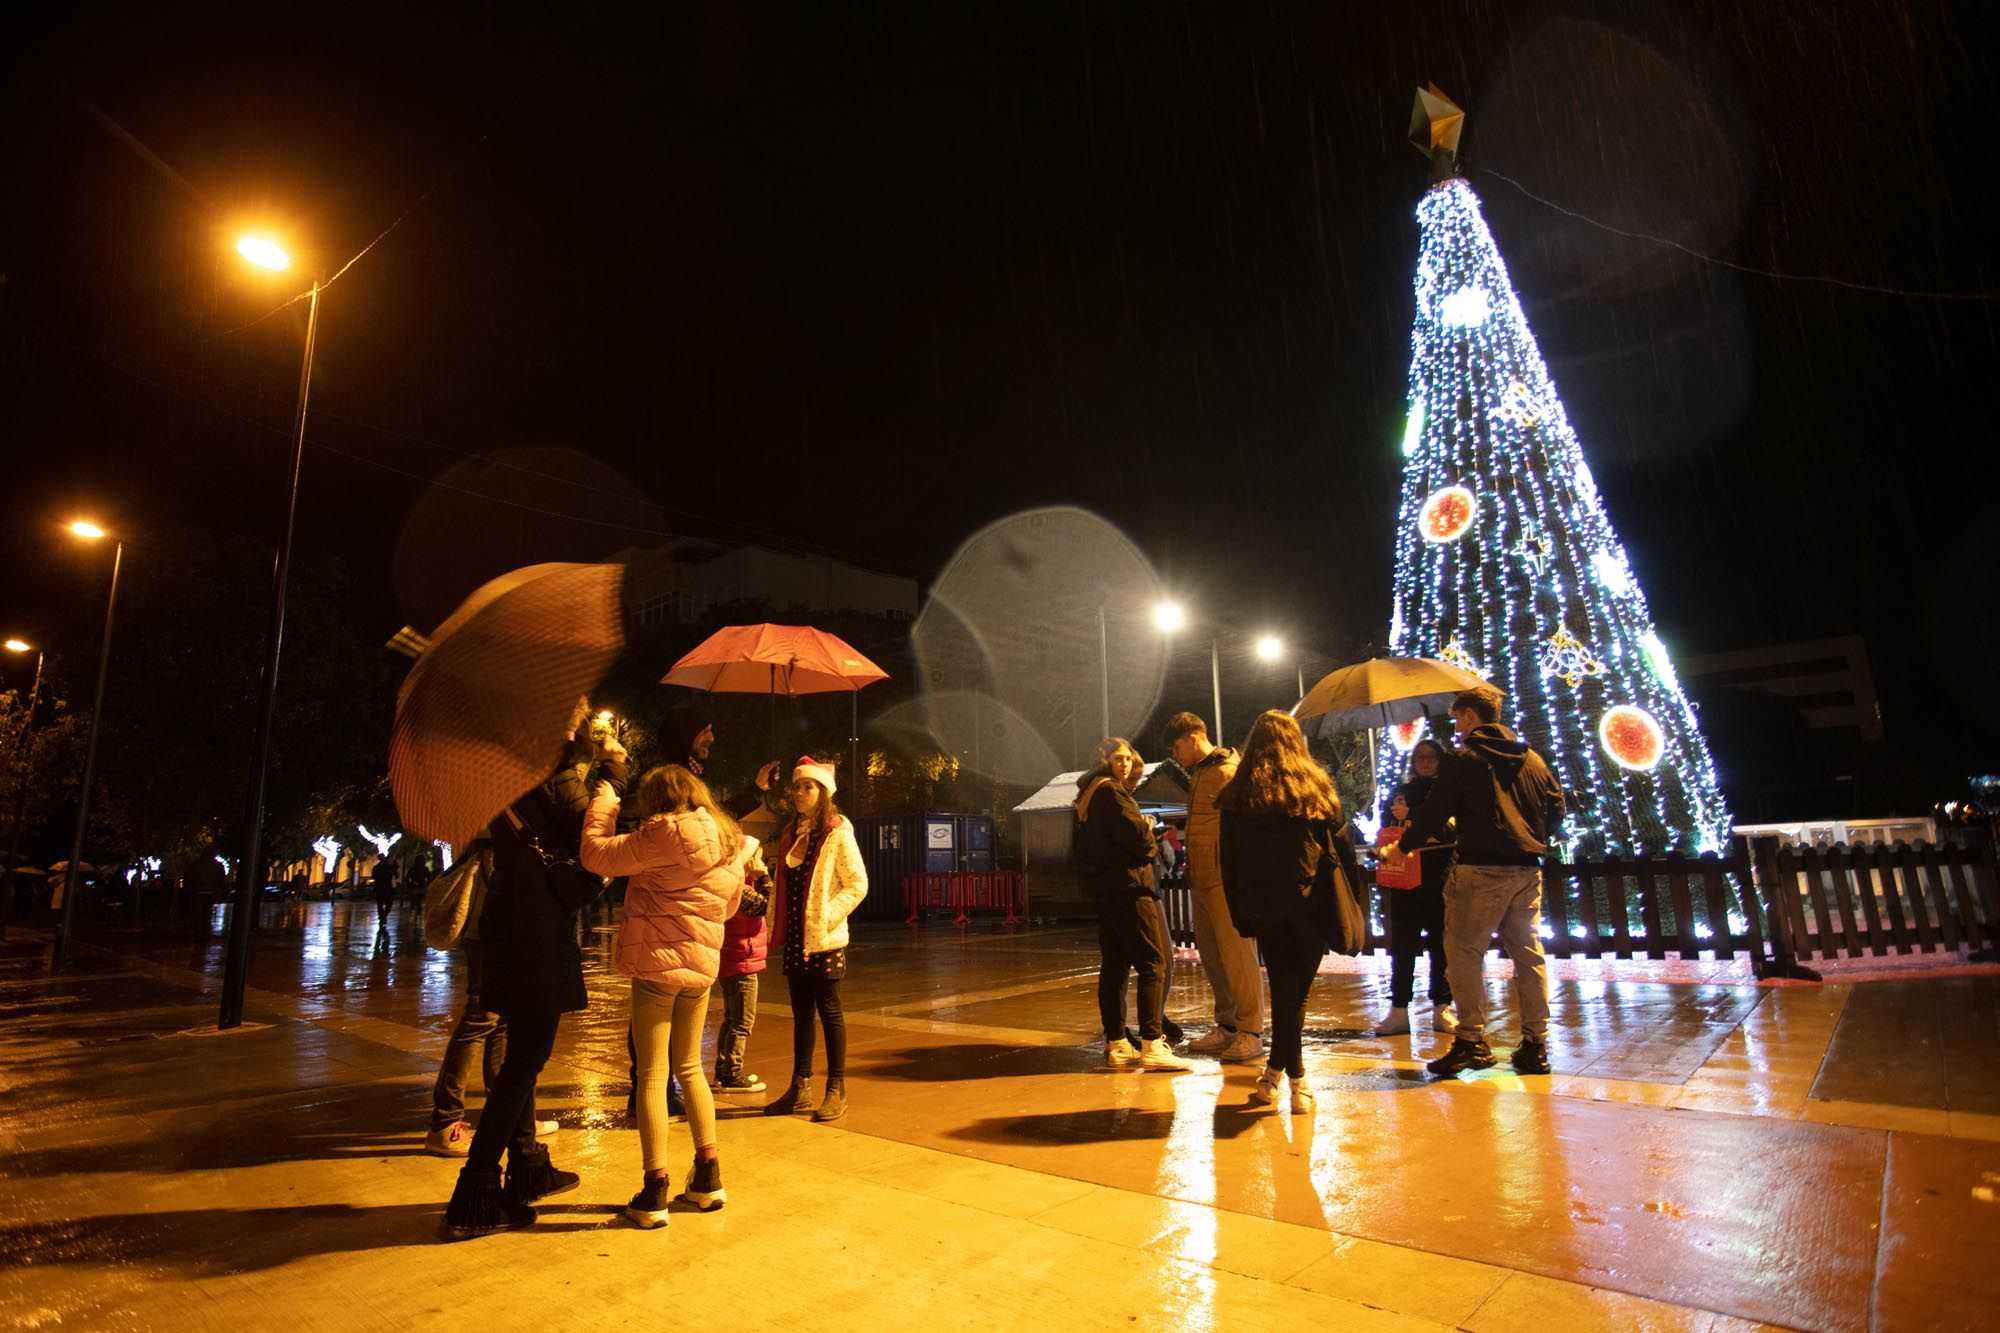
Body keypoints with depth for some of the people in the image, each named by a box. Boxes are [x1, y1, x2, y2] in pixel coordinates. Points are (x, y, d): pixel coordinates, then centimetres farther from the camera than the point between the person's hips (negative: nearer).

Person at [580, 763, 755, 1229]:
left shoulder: (666, 834, -13)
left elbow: (595, 854, -11)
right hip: (702, 966, 7)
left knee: (652, 1076, 3)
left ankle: (654, 1192, 8)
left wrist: (603, 802, 2)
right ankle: (708, 1177, 24)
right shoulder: (730, 844, 10)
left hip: (656, 963, -7)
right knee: (690, 1068, 19)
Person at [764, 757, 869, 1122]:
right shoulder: (789, 834, 13)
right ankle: (800, 1090, 22)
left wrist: (827, 916, -18)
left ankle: (836, 1092, 12)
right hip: (794, 939, 6)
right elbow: (780, 885, 18)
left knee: (828, 1011, 1)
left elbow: (858, 884, -11)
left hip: (824, 940, -6)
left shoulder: (838, 833, -7)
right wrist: (776, 926, 8)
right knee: (801, 1013, 13)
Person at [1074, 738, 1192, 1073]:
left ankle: (1116, 1045, 14)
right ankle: (1151, 1046, -8)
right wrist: (1149, 831, 3)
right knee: (1153, 964, -7)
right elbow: (1138, 838, -17)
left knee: (1114, 966, 10)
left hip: (1104, 891, 10)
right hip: (1128, 885, -10)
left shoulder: (1088, 794, 18)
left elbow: (1079, 846, 24)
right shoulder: (1111, 792, -12)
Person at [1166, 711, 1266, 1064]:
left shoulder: (1228, 773, -10)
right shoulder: (1198, 774, 19)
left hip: (1225, 880, -9)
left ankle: (1251, 1032, 4)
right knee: (1211, 955, 12)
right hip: (1202, 880, 9)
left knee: (1237, 954, -4)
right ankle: (1228, 1025, 22)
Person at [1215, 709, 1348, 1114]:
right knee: (1298, 989, 8)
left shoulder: (1238, 792, 4)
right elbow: (1340, 845, 3)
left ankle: (1292, 1076, 9)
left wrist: (1239, 913, 9)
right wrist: (1347, 908, 11)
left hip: (1262, 904, 1)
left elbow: (1229, 858, 4)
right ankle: (1280, 1072, 11)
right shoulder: (1317, 785, 2)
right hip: (1311, 903, -1)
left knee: (1283, 989, 9)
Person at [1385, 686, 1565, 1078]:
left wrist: (1404, 846, 5)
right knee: (1528, 952, 11)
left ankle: (1471, 1041, -4)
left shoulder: (1466, 758, -7)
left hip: (1481, 868, -7)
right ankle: (1535, 1045, 14)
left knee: (1465, 951, -1)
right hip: (1527, 869, 7)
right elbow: (1556, 808, 18)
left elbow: (1435, 810, -7)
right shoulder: (1532, 758, 13)